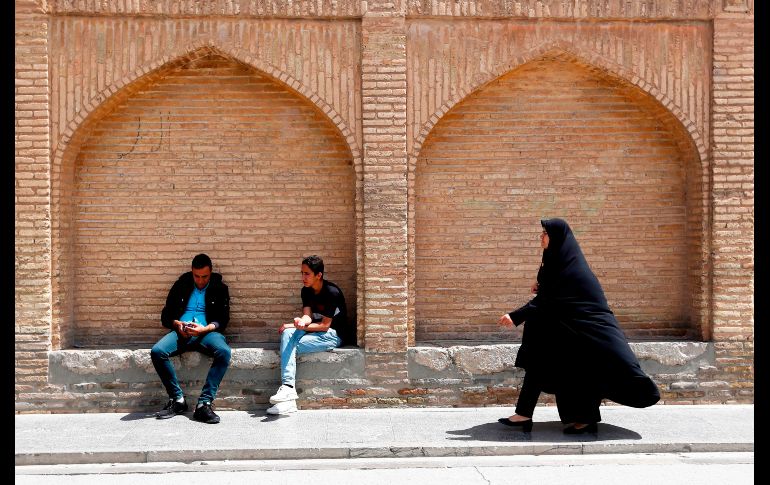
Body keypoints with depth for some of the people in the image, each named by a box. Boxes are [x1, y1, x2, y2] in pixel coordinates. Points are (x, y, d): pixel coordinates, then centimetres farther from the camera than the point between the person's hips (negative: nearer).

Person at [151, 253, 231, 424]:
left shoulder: (219, 288, 12)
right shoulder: (181, 285, 16)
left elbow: (223, 320, 5)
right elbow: (165, 316, 16)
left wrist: (205, 328, -15)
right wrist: (177, 324, -7)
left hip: (207, 332, -2)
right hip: (181, 332, 2)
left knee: (224, 352, -34)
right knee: (157, 351, -29)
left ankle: (204, 403, -32)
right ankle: (178, 399, -16)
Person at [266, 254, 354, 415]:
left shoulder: (332, 292, -18)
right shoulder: (306, 291, 6)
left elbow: (325, 325, -17)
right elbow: (307, 316, -6)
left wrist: (302, 326, -17)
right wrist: (301, 322, -29)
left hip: (333, 335, -7)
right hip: (317, 330, 7)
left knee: (289, 346, -23)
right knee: (287, 333, -22)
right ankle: (287, 388, -31)